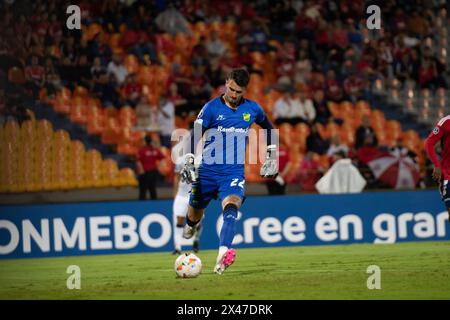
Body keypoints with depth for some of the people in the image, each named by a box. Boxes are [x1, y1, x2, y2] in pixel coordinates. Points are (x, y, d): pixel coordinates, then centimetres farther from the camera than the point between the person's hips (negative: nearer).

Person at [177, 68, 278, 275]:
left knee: (231, 207, -28)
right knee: (195, 214, 12)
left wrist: (272, 156, 23)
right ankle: (191, 225, 53)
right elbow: (194, 136, -6)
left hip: (234, 172, 0)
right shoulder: (212, 108, -5)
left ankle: (223, 255, -46)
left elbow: (268, 127, 26)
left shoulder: (252, 109, 5)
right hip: (208, 170, 0)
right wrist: (188, 161, -19)